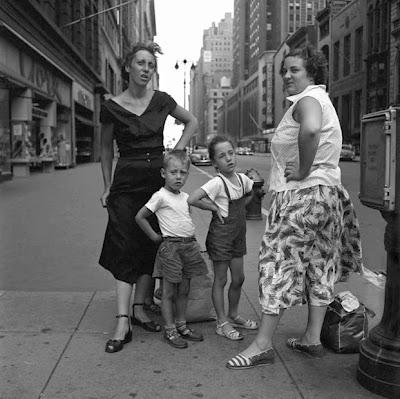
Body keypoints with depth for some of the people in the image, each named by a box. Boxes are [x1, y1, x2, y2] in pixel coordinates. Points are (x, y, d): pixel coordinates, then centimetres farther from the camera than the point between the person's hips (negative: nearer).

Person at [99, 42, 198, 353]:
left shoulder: (161, 100, 3)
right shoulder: (112, 107, -3)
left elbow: (192, 122, 17)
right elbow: (106, 150, 8)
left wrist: (176, 151, 5)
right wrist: (107, 187, 5)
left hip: (159, 179, 3)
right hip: (127, 180, -2)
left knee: (151, 246, 5)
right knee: (125, 248, -7)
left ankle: (139, 308, 18)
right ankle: (123, 322, -6)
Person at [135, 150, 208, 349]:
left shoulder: (185, 197, 11)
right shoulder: (160, 196, -10)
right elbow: (140, 217, -9)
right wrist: (154, 236, -6)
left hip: (189, 245, 7)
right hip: (170, 245, -7)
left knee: (184, 290, 15)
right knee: (169, 292, 3)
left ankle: (181, 325, 27)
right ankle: (169, 330, 12)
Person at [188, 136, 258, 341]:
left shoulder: (242, 178, 1)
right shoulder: (217, 183, -20)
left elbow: (253, 192, 24)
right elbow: (192, 199, -31)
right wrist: (215, 207, -19)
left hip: (238, 235, 7)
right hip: (220, 235, -7)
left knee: (238, 278, 15)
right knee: (220, 280, 5)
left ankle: (233, 315, 35)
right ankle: (222, 323, 17)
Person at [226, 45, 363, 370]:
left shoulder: (308, 99, -13)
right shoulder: (322, 100, 20)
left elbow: (310, 129, -36)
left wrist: (303, 171, -25)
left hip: (300, 196, -10)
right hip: (327, 193, 10)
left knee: (279, 264, -5)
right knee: (318, 267, 12)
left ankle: (263, 345, 1)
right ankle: (312, 339, 23)